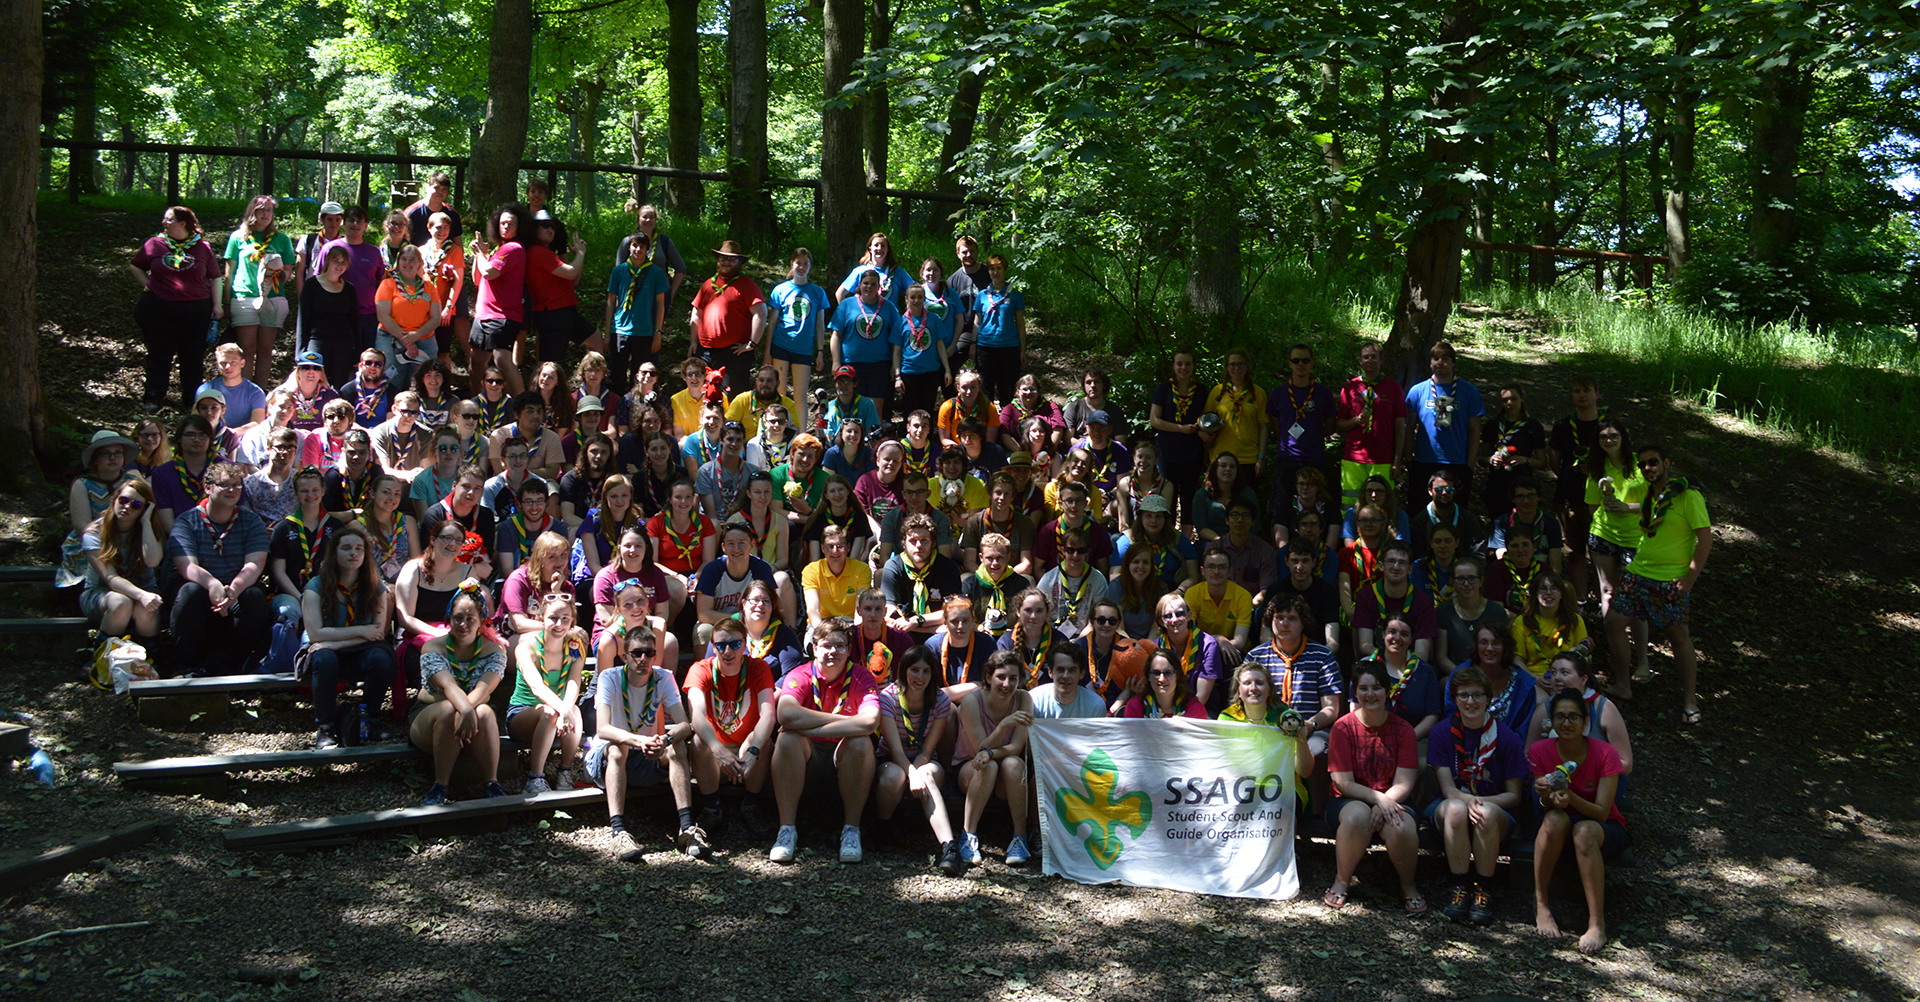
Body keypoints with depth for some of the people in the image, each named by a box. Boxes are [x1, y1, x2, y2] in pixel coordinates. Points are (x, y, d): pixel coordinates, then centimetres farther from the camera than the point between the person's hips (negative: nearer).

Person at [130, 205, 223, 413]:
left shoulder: (202, 247, 2)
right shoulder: (154, 244, 3)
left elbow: (215, 277, 7)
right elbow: (134, 265, 18)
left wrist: (217, 304, 0)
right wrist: (146, 284, 6)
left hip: (196, 310, -1)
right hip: (159, 308, 1)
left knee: (192, 358, 6)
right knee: (159, 357, 7)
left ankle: (191, 403, 17)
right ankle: (154, 400, 18)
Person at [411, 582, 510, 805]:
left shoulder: (494, 650, -2)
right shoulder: (433, 648, -8)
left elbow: (484, 688, -21)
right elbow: (448, 685, -27)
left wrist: (461, 714, -41)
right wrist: (465, 710, -48)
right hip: (427, 716, -1)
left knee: (484, 712, -34)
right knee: (448, 710, -36)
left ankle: (492, 783, -26)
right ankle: (440, 785, -28)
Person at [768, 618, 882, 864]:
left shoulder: (861, 677, -7)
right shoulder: (800, 676, -8)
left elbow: (870, 721, -28)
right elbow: (785, 714, -30)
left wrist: (808, 728, -29)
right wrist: (842, 720, -25)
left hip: (844, 759, 0)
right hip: (807, 759, 0)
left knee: (861, 742, -31)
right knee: (787, 739, -29)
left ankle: (851, 829, -17)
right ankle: (787, 829, -20)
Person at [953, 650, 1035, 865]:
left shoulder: (1023, 699, -11)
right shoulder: (972, 700, -17)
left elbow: (1016, 747, -16)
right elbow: (981, 748, -21)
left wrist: (991, 753, -37)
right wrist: (1005, 724, -38)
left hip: (1006, 781, 1)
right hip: (968, 769, -1)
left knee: (1013, 763, -32)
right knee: (988, 766, -34)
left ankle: (1020, 838, -26)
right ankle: (968, 836, -25)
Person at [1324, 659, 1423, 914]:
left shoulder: (1402, 729, 2)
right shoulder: (1343, 727, -3)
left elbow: (1404, 784, -4)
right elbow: (1344, 783, -8)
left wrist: (1384, 804, -23)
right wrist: (1378, 798, -22)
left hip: (1391, 801, 1)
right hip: (1348, 801, -1)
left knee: (1403, 828, -33)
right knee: (1357, 815, -37)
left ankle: (1408, 886, -3)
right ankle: (1341, 880, -12)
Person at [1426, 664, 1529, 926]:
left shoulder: (1506, 737, -2)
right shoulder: (1442, 732, -1)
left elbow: (1514, 795, -1)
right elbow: (1447, 788, -7)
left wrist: (1484, 802, -21)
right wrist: (1468, 800, -30)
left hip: (1497, 810, 0)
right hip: (1452, 801, 0)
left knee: (1487, 813, -37)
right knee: (1456, 809, -36)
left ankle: (1483, 890, -22)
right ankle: (1458, 887, -24)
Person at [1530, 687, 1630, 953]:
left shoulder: (1605, 754, -16)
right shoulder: (1540, 751, -10)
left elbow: (1602, 812, -20)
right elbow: (1547, 808, -11)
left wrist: (1571, 798, -40)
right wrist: (1546, 797, -35)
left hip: (1604, 829, -1)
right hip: (1557, 830, 1)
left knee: (1584, 830, -37)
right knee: (1555, 819, -35)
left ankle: (1597, 925, -34)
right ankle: (1541, 905, -21)